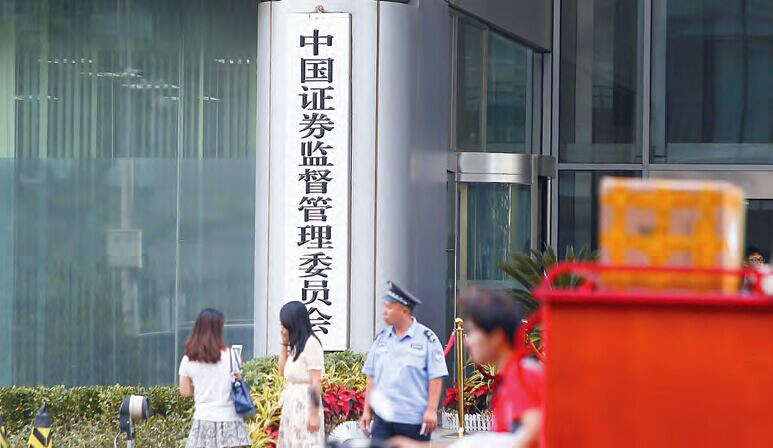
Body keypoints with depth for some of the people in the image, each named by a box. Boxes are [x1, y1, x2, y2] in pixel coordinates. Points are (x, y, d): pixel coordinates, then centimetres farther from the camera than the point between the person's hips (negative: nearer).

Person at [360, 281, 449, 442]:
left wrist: (431, 410, -12)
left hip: (414, 420, -4)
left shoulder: (426, 339, -4)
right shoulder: (381, 338, 11)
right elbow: (371, 377, 14)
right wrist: (367, 411, 10)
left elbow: (436, 378, -6)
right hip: (382, 419, 4)